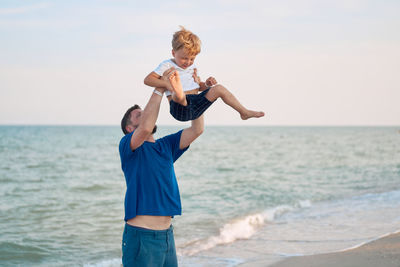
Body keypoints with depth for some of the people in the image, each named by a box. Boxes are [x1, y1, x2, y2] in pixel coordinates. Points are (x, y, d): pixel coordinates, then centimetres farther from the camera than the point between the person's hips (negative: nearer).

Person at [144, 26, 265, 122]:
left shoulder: (192, 68, 22)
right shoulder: (167, 65, 2)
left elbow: (198, 87, 32)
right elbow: (147, 79, -6)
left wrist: (206, 84, 8)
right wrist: (166, 84, -22)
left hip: (195, 107, 7)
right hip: (180, 109, -7)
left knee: (219, 88, -3)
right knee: (179, 95, -41)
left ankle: (244, 112, 2)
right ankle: (178, 92, -81)